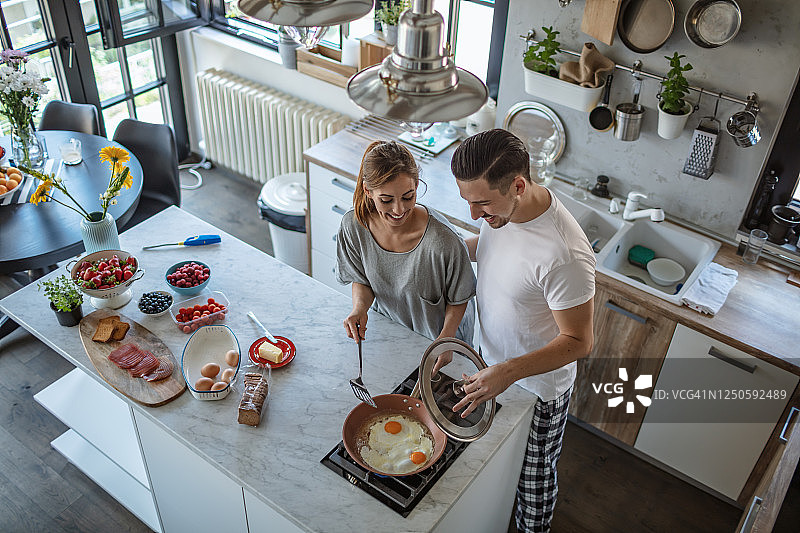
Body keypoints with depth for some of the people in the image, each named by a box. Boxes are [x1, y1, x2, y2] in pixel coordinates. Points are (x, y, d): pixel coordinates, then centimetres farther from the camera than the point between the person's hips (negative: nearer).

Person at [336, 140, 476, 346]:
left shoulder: (444, 240, -34)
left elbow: (458, 300, -16)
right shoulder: (353, 225, -23)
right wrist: (359, 307, -23)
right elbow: (361, 279, -5)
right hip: (388, 329, 3)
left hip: (439, 333, -3)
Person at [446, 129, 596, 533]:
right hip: (491, 364, 7)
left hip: (538, 386, -7)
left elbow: (579, 342, -29)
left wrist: (508, 372, -39)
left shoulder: (564, 256, -40)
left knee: (533, 476, 21)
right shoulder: (501, 205, -16)